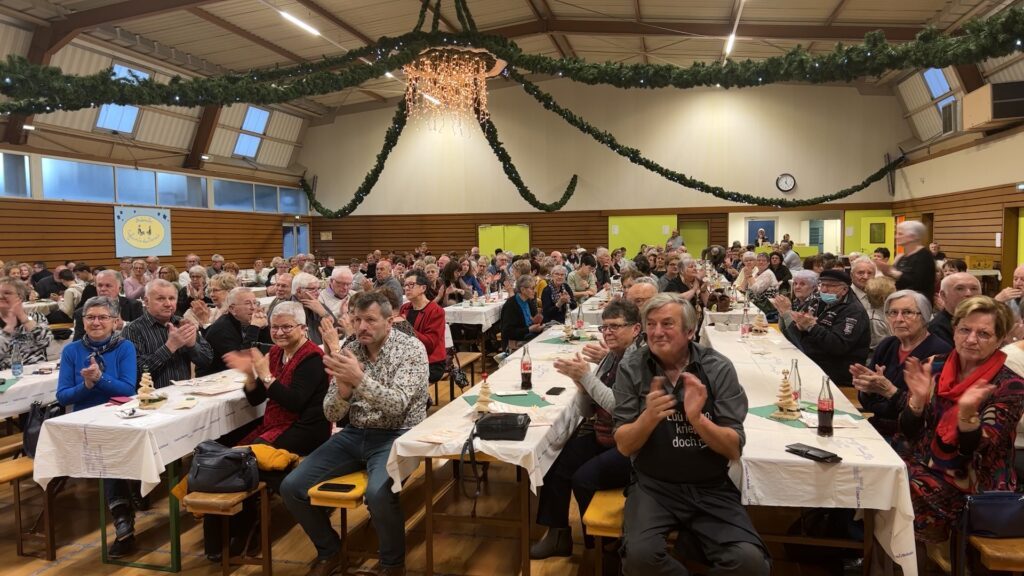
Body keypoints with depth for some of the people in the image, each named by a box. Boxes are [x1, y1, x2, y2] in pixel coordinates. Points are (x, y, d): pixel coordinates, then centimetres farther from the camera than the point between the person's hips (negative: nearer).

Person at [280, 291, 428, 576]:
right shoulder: (349, 351, 3)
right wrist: (342, 390, -22)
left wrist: (360, 380, -34)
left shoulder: (412, 349, -11)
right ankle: (330, 551, 19)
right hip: (354, 435, 6)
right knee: (292, 487, -5)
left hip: (395, 436, -5)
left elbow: (397, 406, -22)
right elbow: (331, 414, 1)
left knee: (377, 494, -34)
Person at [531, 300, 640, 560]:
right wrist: (580, 382, -10)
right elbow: (587, 410, 10)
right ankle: (558, 535, 13)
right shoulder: (611, 358, 9)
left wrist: (587, 376, -22)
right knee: (556, 464, -3)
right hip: (604, 439, 8)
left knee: (584, 478, -19)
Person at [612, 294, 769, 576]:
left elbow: (734, 449, -7)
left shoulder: (718, 368, -4)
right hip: (653, 485, 0)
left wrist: (697, 418, -26)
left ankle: (694, 541, 7)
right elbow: (624, 446, -7)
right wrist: (648, 417, -27)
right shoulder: (631, 368, -4)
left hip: (711, 488, 1)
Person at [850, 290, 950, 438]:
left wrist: (890, 391, -25)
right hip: (877, 428, 6)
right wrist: (867, 388, -10)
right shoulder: (886, 345, 9)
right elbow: (868, 404, 10)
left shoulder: (939, 352, -11)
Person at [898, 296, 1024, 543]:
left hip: (973, 486, -4)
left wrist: (967, 412, -36)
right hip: (921, 465, 5)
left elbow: (977, 451, -17)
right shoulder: (935, 371, 3)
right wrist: (918, 399, -20)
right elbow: (908, 433, -1)